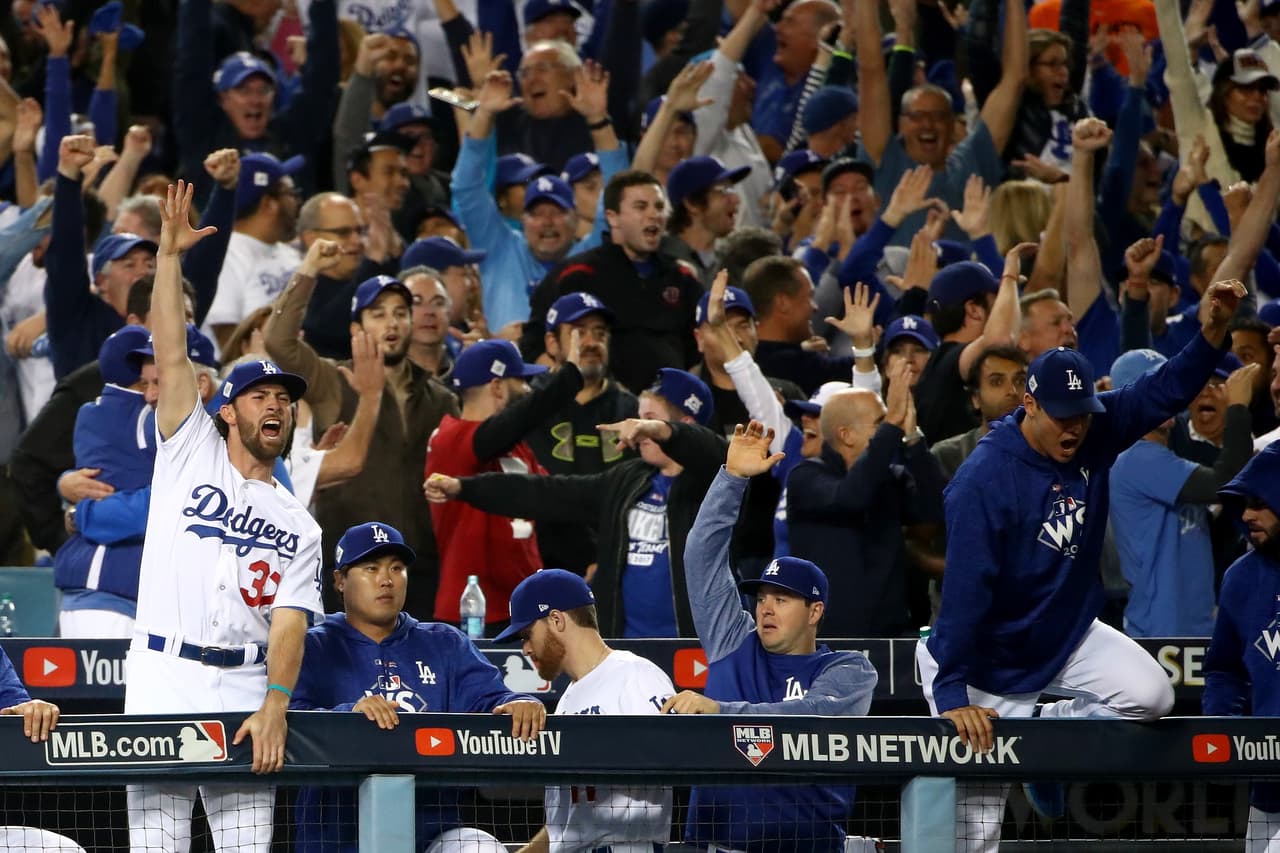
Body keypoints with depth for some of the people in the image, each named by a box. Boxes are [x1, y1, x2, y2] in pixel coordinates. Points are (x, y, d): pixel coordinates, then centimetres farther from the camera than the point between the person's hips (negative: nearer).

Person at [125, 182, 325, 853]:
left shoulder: (298, 526, 15)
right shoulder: (191, 453, 13)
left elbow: (290, 621, 2)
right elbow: (172, 355, 3)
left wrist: (275, 706, -15)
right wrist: (169, 254, -6)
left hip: (245, 693, 1)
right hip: (162, 683, -1)